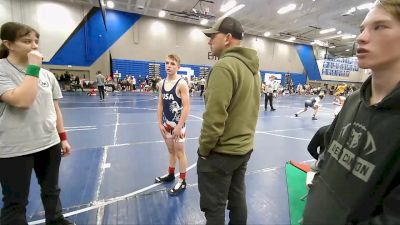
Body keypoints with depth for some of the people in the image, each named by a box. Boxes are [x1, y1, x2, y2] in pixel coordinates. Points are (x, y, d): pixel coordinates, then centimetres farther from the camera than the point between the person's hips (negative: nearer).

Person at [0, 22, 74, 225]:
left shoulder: (46, 74, 5)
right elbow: (21, 101, -26)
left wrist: (63, 137, 8)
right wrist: (33, 68, -19)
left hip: (50, 144, 5)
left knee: (52, 191, 21)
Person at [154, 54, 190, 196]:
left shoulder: (182, 83, -14)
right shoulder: (162, 83, 5)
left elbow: (186, 107, -17)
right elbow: (160, 105, 8)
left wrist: (179, 126, -18)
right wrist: (160, 123, 3)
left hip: (177, 124, -6)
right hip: (166, 123, 6)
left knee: (180, 152, 6)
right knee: (171, 150, 21)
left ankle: (182, 182, 22)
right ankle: (170, 174, 41)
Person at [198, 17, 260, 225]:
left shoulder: (224, 66, -19)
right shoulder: (252, 67, 8)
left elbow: (214, 117, -23)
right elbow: (249, 109, 11)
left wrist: (204, 148, -10)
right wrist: (241, 138, 17)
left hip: (221, 152, -8)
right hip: (244, 148, 9)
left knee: (214, 208, 11)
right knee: (237, 199, 24)